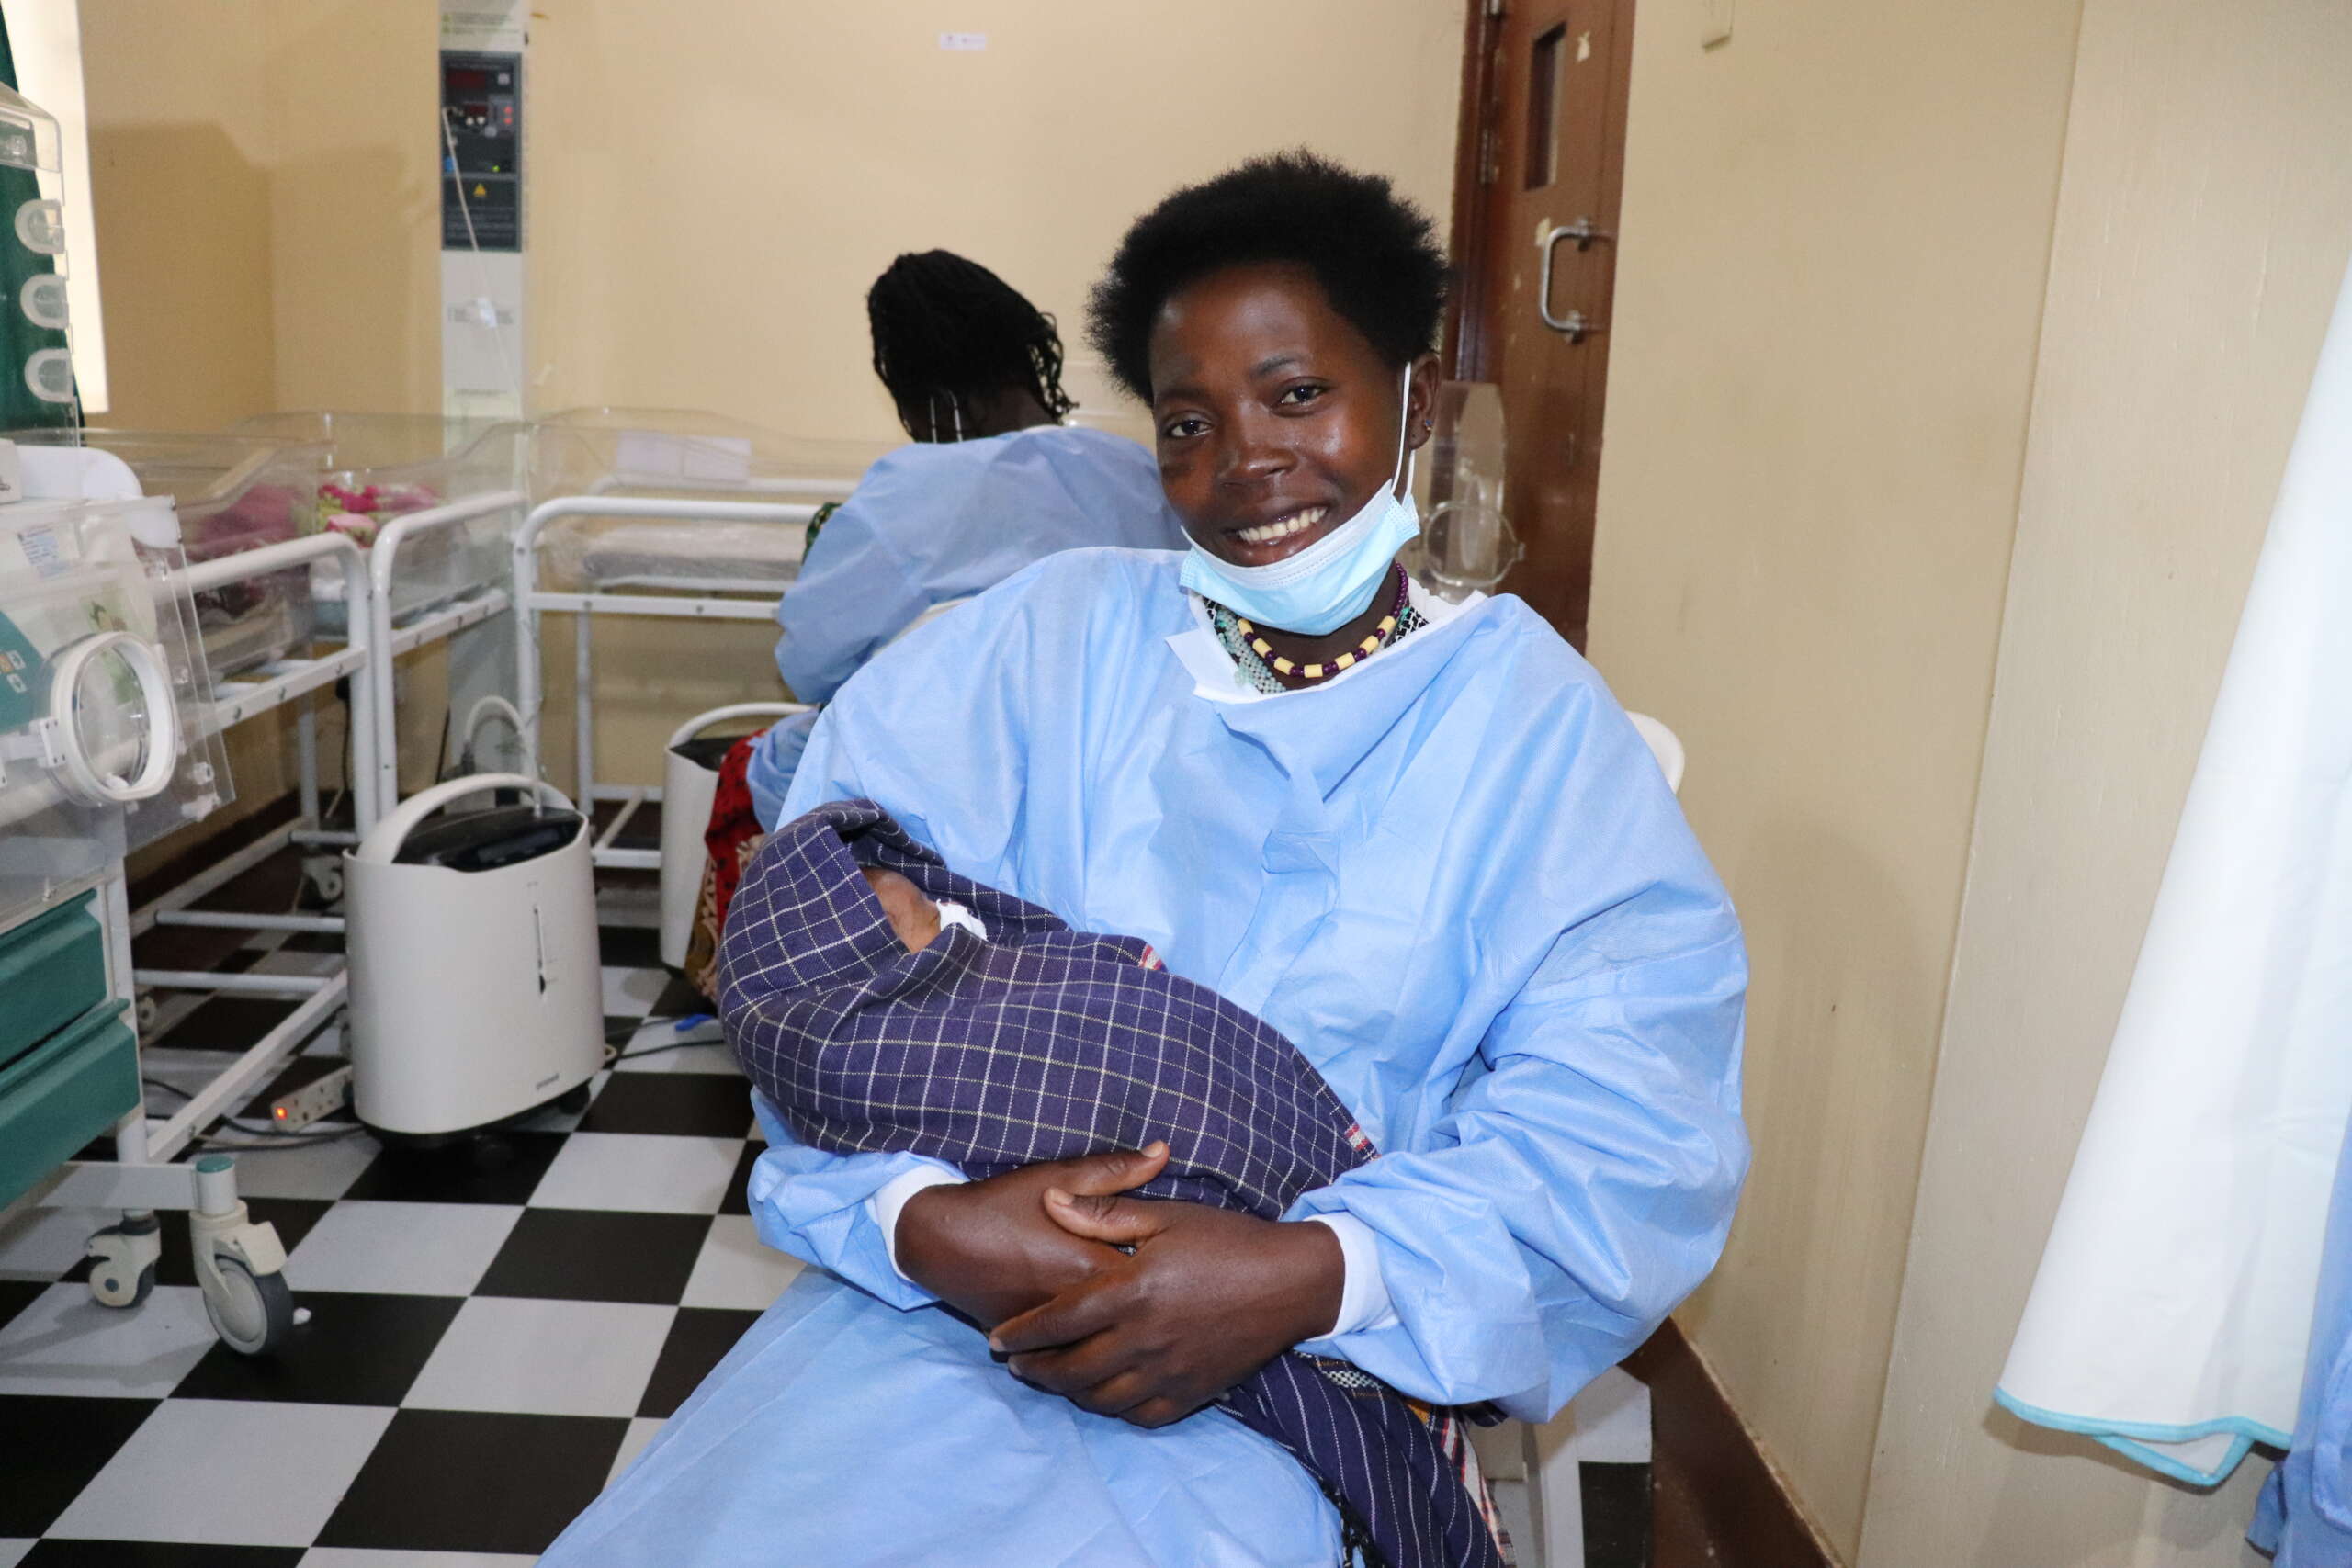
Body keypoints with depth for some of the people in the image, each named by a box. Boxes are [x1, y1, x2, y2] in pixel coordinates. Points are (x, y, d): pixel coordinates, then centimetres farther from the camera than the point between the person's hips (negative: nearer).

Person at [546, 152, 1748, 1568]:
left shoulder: (1531, 717, 2)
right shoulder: (1054, 637, 5)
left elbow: (1631, 1106, -9)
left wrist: (1314, 1275, -23)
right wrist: (923, 1215, -23)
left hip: (1309, 1367, -1)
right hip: (944, 1295, 1)